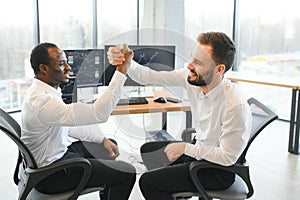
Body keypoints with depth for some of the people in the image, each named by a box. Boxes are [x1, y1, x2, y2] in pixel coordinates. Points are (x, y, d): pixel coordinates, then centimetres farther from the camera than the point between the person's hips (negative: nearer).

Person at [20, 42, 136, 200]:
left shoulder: (44, 90, 0)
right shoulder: (42, 101, -32)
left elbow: (69, 124, 11)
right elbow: (98, 113, -38)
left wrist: (102, 139, 5)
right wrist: (121, 71, -35)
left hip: (59, 152, 10)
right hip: (49, 174, -10)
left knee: (110, 146, 24)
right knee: (127, 172, -11)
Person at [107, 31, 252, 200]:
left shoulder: (236, 106, -32)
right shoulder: (192, 78, -14)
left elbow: (228, 157, -25)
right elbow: (151, 77, -11)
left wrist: (185, 148, -20)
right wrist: (127, 63, -29)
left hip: (219, 170, -7)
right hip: (199, 150, 7)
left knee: (148, 181, -11)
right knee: (148, 150, 21)